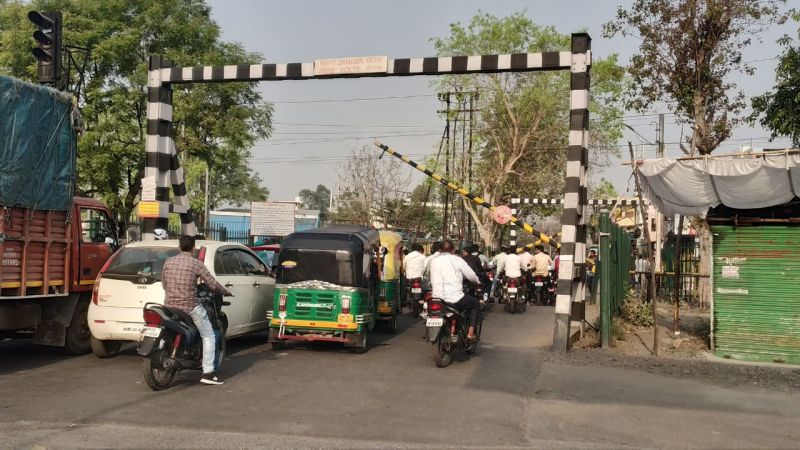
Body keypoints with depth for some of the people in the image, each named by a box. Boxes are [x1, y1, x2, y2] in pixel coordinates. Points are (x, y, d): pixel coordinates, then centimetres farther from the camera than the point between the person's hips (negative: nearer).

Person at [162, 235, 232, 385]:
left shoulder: (168, 262, 5)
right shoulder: (196, 263, -9)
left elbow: (164, 284, 16)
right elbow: (212, 284, -9)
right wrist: (226, 292, 9)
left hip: (169, 305, 5)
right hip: (190, 307, -5)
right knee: (209, 337, 6)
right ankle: (208, 373, -1)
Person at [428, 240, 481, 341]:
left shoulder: (433, 261, 8)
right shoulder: (457, 260, -2)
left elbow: (432, 280, 14)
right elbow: (472, 276, 4)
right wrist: (478, 282, 25)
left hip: (437, 298, 5)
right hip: (454, 299, -4)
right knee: (475, 303, 22)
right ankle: (470, 333, 13)